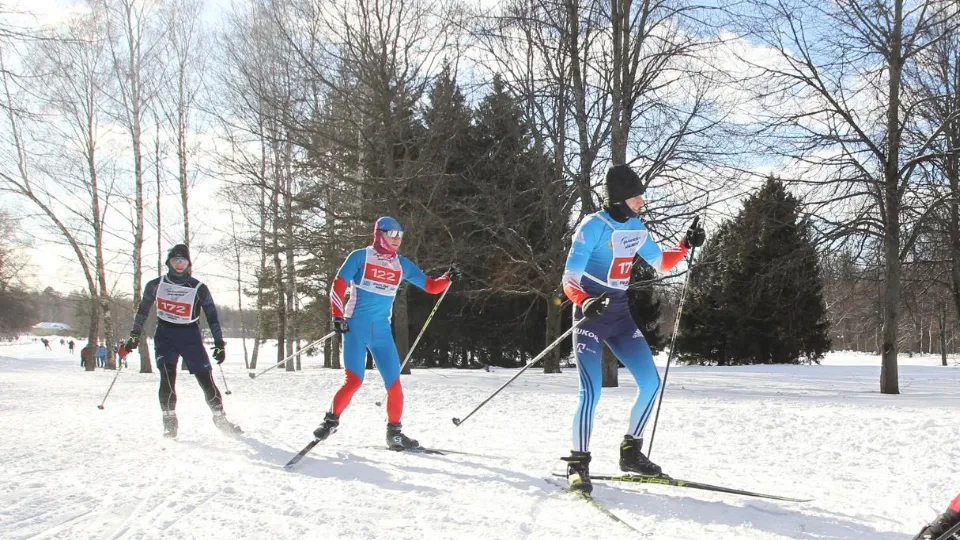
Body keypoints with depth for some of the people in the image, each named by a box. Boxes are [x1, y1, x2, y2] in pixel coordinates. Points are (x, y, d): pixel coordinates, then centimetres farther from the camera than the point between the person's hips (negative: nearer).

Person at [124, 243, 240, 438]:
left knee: (205, 377, -3)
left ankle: (220, 418, 10)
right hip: (165, 335, 1)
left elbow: (211, 316, 1)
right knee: (167, 376, -17)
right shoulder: (156, 285, 1)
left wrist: (219, 343, -1)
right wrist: (134, 335, 13)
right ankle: (169, 421, -12)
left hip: (191, 336, -1)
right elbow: (143, 309, 14)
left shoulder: (199, 288, -4)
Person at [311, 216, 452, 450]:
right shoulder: (360, 256, -2)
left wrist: (448, 278, -7)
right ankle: (331, 420, 9)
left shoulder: (401, 264, 9)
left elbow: (431, 286, 11)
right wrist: (337, 316, -11)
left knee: (394, 383, -2)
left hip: (382, 332, 4)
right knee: (354, 380, -13)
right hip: (355, 328, -4)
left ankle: (394, 432, 11)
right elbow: (338, 285, -2)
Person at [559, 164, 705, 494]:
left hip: (620, 316, 7)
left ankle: (631, 452, 17)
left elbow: (662, 263, 20)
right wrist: (586, 303, -37)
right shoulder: (593, 227, -14)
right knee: (592, 392, -16)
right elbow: (569, 280, -17)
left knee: (651, 383, 1)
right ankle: (578, 463, -1)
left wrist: (686, 245, 3)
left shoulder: (635, 227, 7)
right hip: (591, 316, -7)